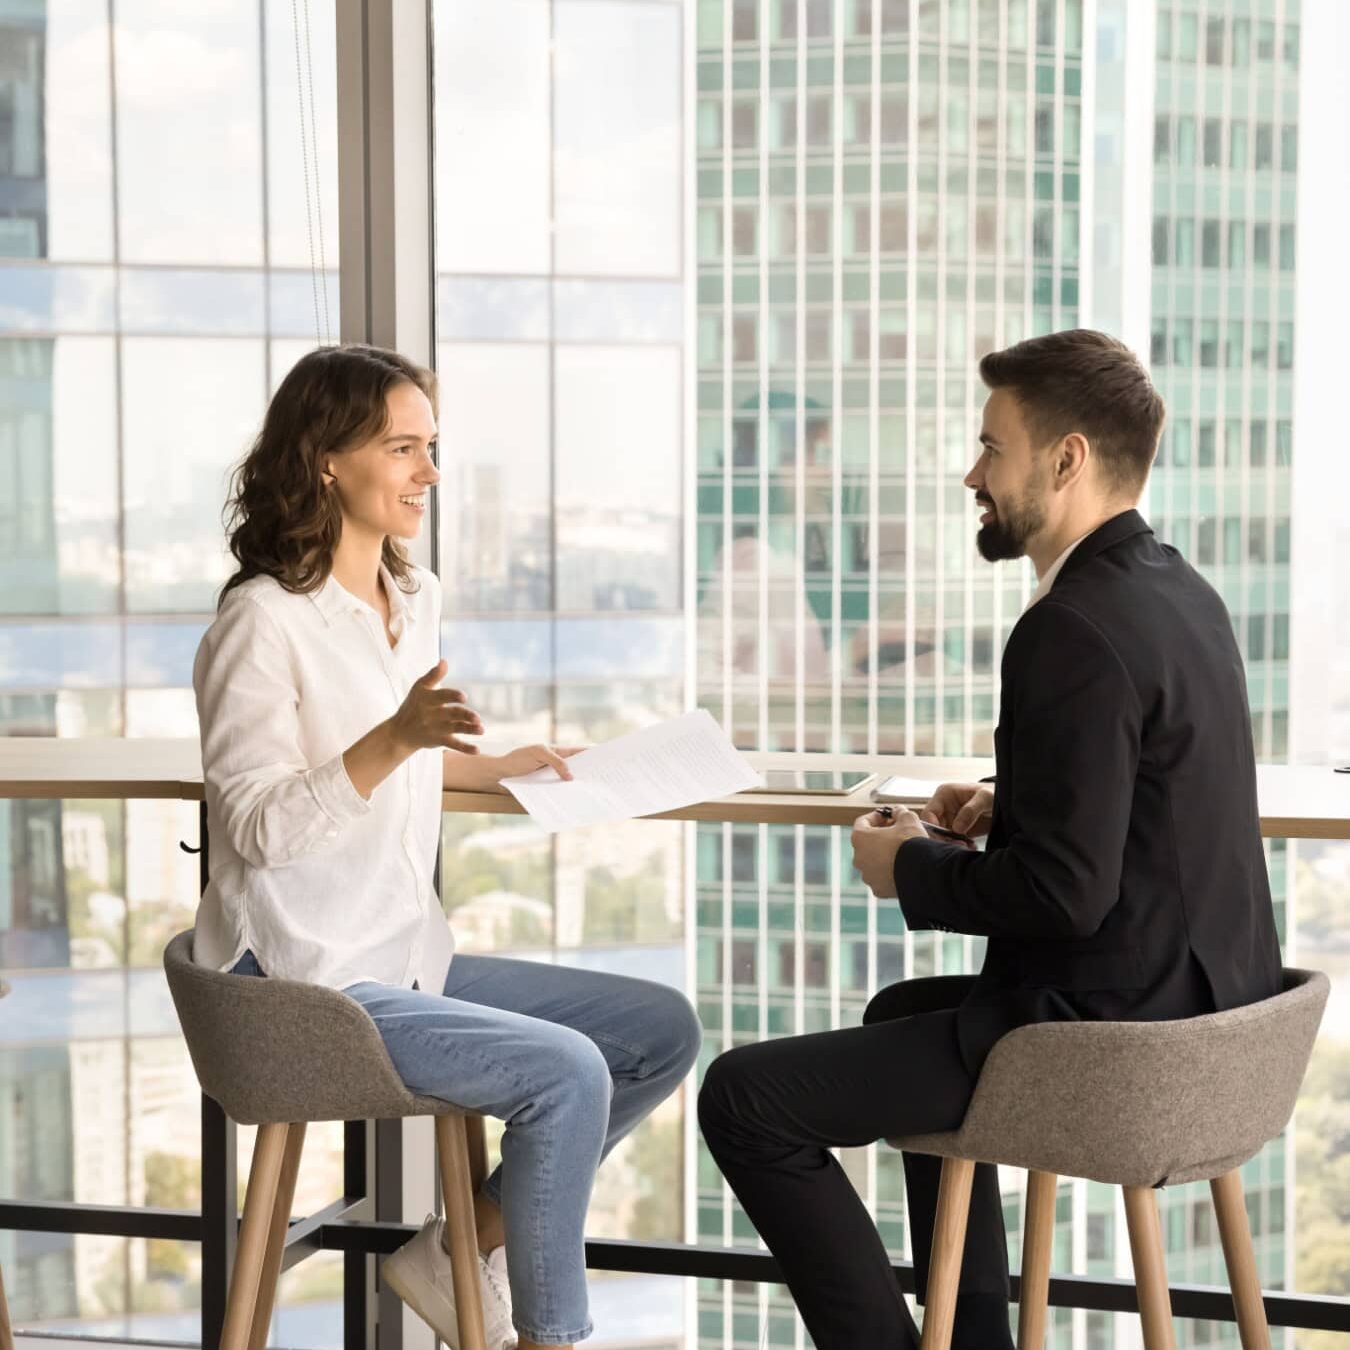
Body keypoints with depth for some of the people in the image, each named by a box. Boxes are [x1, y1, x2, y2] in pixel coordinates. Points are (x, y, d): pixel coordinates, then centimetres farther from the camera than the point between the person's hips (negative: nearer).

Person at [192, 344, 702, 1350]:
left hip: (411, 958, 9)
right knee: (567, 1073, -23)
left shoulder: (416, 600, 11)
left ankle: (460, 1252, 11)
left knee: (664, 1031, 4)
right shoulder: (263, 620, -14)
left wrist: (493, 769, 7)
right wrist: (394, 740, -32)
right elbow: (256, 823, -20)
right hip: (307, 985, -9)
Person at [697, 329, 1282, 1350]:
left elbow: (1066, 894, -26)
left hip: (1112, 1035, -10)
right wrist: (1009, 807, 10)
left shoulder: (1075, 628, -22)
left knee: (745, 1097, -5)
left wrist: (911, 870, -10)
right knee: (902, 1013, 34)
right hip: (1202, 999, 10)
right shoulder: (1182, 592, 8)